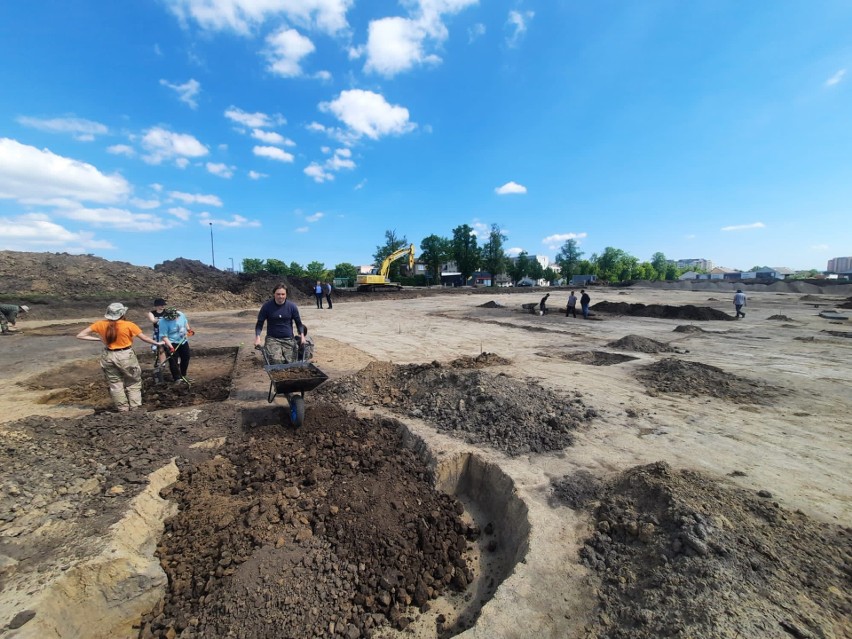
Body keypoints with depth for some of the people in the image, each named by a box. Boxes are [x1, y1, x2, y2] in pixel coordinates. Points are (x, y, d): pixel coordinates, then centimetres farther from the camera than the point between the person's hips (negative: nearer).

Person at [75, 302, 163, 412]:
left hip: (108, 357, 3)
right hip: (126, 356, -3)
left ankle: (123, 410, 22)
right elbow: (144, 338, -7)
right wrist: (158, 343, 8)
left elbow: (80, 335, -1)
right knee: (133, 383, 13)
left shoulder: (101, 324, -4)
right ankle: (135, 409, 12)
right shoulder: (128, 325, -14)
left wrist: (99, 339, 4)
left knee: (115, 385, 15)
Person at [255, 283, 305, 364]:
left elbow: (298, 322, 7)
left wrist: (301, 335, -9)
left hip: (289, 339, 2)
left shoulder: (292, 306, -3)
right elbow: (259, 323, 0)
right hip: (272, 338, -1)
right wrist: (257, 337, -15)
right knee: (276, 362, -20)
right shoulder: (267, 306, -6)